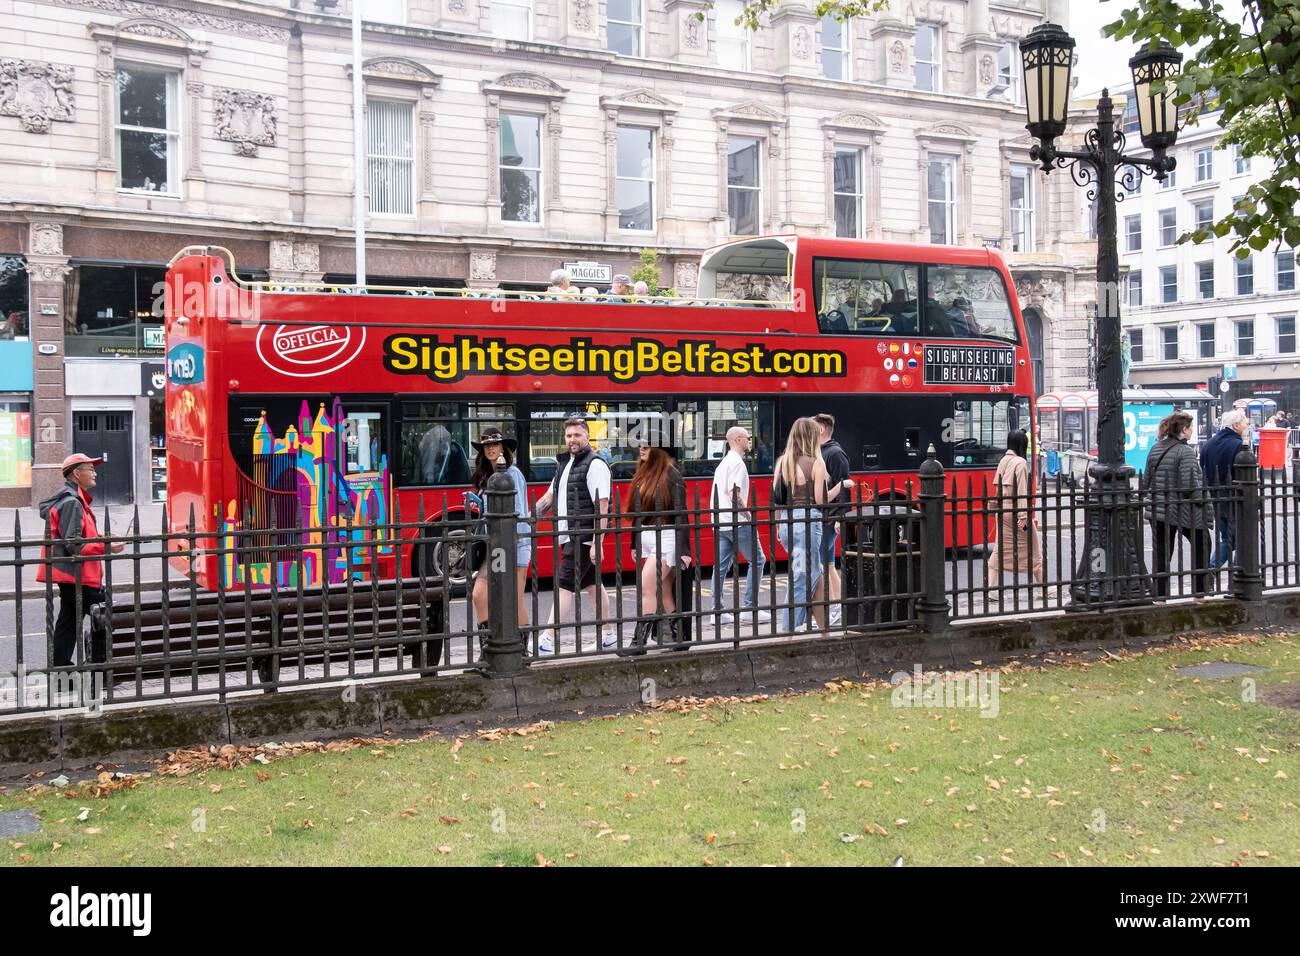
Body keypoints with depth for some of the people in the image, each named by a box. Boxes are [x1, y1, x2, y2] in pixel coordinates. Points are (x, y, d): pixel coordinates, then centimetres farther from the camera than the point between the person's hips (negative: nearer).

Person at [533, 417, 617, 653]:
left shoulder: (594, 464, -13)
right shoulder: (565, 463, 16)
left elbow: (602, 506, -18)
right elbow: (549, 497, 21)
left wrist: (597, 543, -23)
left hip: (584, 539, -9)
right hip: (569, 537, 9)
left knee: (565, 585, -10)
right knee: (592, 584, 14)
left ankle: (547, 641, -11)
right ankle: (609, 635, 23)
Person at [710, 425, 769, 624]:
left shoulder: (723, 463, 20)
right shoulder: (737, 462, -11)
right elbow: (734, 494, -20)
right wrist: (748, 514, -13)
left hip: (721, 523, 9)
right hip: (738, 523, -9)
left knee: (721, 565, 6)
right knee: (757, 560, 0)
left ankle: (717, 610, 5)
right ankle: (751, 607, -2)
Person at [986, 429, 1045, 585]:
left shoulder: (1003, 461, 8)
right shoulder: (1021, 462, -13)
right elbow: (1022, 491, -16)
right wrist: (1023, 517, -18)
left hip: (1002, 510, 6)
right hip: (1016, 510, -6)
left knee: (1000, 550, 7)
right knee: (1033, 551, 8)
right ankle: (1043, 586, 18)